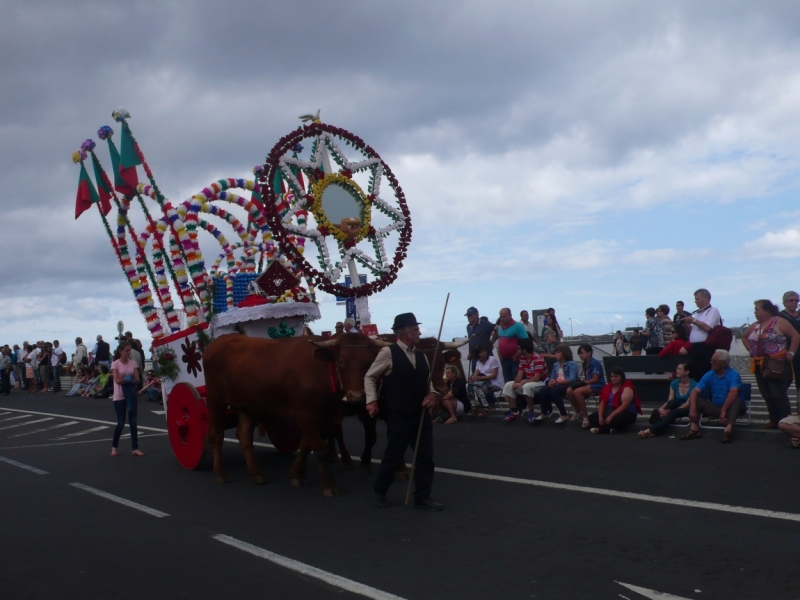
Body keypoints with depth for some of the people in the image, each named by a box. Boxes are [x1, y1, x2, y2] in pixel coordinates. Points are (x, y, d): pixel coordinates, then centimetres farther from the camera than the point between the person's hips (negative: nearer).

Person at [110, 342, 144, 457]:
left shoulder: (133, 363, 5)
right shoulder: (115, 364, -7)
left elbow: (137, 380, -2)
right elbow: (117, 380, -16)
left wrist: (124, 379, -14)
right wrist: (130, 379, -10)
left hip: (131, 395, 3)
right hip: (119, 397, -3)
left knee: (133, 422, 0)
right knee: (121, 423, 0)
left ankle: (135, 448, 1)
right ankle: (114, 447, 18)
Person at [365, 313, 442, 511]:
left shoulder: (421, 356, 11)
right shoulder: (388, 353, -8)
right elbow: (370, 377, -2)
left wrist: (432, 393, -4)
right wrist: (372, 401, -12)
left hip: (421, 415, 6)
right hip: (398, 415, -6)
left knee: (425, 457, 5)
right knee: (393, 457, 6)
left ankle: (422, 498, 16)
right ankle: (379, 492, 27)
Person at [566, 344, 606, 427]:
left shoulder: (595, 363, -13)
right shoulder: (584, 364, 13)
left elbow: (595, 379, -17)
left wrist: (583, 382, -17)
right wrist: (580, 382, -7)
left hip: (598, 385, -8)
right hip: (588, 384, 8)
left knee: (577, 391, -32)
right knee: (569, 391, -16)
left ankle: (586, 417, -22)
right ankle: (578, 412, 7)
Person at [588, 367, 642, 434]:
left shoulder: (627, 388, -12)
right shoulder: (608, 387, 9)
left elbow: (625, 405, -24)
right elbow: (602, 403, 4)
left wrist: (611, 416, -31)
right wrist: (600, 416, -14)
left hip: (626, 413, -8)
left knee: (614, 419, -43)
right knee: (592, 417, -15)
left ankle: (600, 429, -22)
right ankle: (611, 428, -24)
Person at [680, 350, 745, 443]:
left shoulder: (733, 375, -16)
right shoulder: (709, 375, -1)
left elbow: (733, 393, -34)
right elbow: (695, 391, -9)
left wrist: (723, 410, -38)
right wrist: (693, 409, -25)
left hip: (729, 408, -5)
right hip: (715, 407, 5)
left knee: (737, 401, -35)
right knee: (696, 399, -11)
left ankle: (728, 430, -52)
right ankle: (694, 430, -25)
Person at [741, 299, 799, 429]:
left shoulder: (779, 322, -6)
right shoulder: (756, 325, 13)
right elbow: (744, 336, 29)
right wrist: (751, 350, 18)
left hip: (776, 364, -7)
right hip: (760, 365, 7)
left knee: (778, 394, -10)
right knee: (767, 395, 9)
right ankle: (774, 420, 17)